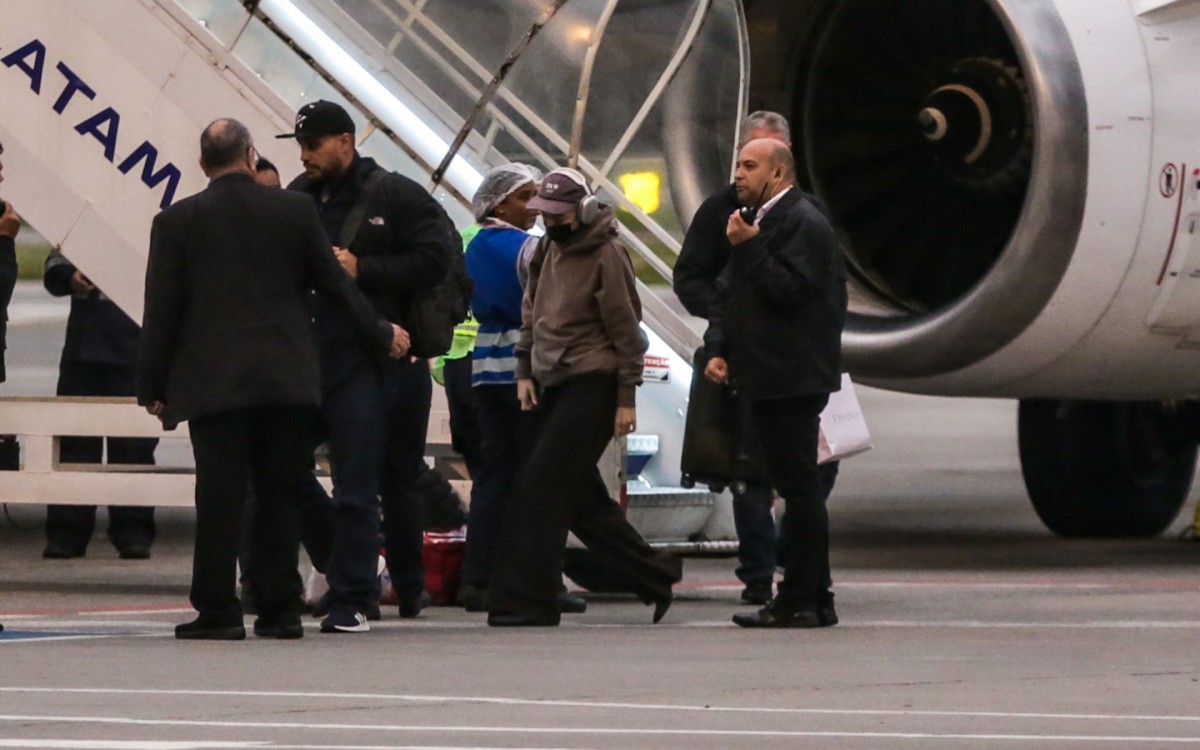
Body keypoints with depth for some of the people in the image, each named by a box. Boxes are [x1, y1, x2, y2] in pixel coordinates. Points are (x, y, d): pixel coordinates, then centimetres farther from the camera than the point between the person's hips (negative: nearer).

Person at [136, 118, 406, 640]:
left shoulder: (177, 222, -1)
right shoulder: (294, 211, 4)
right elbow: (335, 283, 10)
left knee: (220, 499, -2)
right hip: (289, 381, 2)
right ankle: (280, 610, 6)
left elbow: (161, 312, 0)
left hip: (214, 382, -2)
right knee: (280, 495, 6)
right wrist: (382, 336, 24)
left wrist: (153, 387, 6)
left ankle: (218, 611, -4)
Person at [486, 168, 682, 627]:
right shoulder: (548, 252, 14)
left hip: (592, 385, -9)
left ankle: (525, 601, -12)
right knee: (582, 498, 10)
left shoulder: (604, 255, -10)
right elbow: (531, 314, 22)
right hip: (556, 384, 9)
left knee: (540, 489, -14)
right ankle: (654, 576, 22)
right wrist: (525, 371, 10)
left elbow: (626, 330, -10)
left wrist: (626, 399, -12)